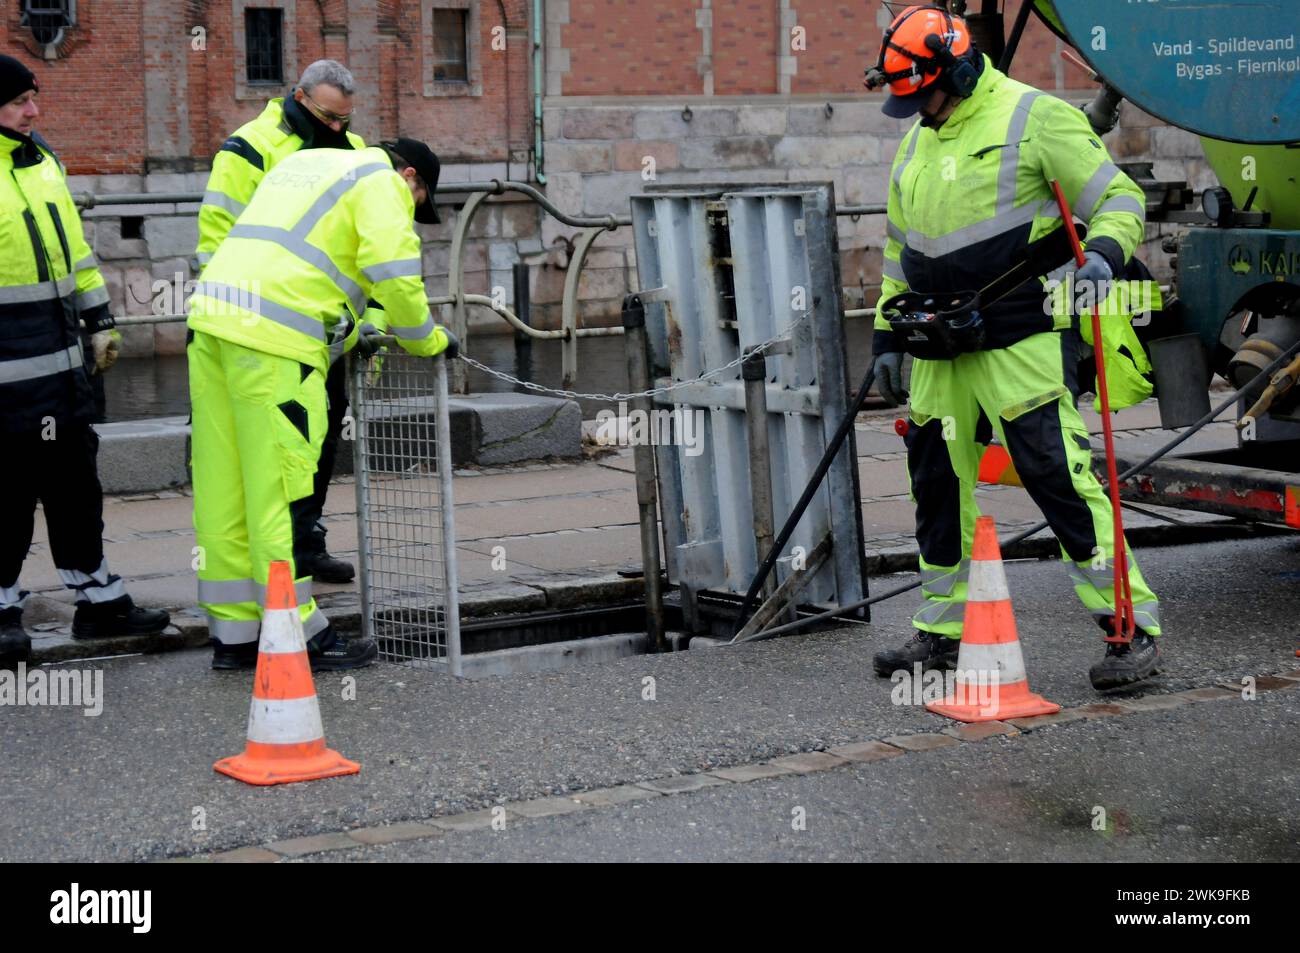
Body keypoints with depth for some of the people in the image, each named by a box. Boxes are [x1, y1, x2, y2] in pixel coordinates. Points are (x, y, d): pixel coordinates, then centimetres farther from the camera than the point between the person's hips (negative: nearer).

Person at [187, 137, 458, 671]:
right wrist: (429, 341, 8)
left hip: (211, 319, 9)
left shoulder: (302, 163, 31)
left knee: (222, 490, 9)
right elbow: (395, 275, -7)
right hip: (274, 343, -9)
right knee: (280, 490, -4)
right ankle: (299, 636, 2)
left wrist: (350, 331, 27)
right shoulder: (381, 183, 4)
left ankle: (233, 634, 16)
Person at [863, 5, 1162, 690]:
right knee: (937, 482, 11)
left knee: (1059, 475, -11)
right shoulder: (915, 143, 17)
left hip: (1022, 341, -7)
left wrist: (1103, 251, -28)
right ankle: (942, 631, 24)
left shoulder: (1035, 119, -6)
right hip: (940, 353, 8)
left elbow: (1119, 197, -8)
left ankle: (1132, 627, -4)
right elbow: (900, 251, 25)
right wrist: (887, 337, 22)